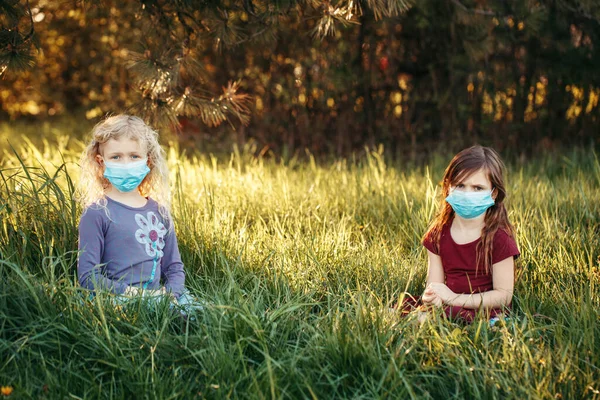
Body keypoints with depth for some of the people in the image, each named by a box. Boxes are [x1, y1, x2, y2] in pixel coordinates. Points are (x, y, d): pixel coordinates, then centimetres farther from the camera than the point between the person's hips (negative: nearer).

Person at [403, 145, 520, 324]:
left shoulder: (499, 238, -8)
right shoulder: (438, 233, 7)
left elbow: (503, 295, -10)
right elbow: (434, 282, 6)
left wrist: (454, 298, -19)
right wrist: (431, 297, -20)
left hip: (486, 312, -5)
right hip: (448, 308, 5)